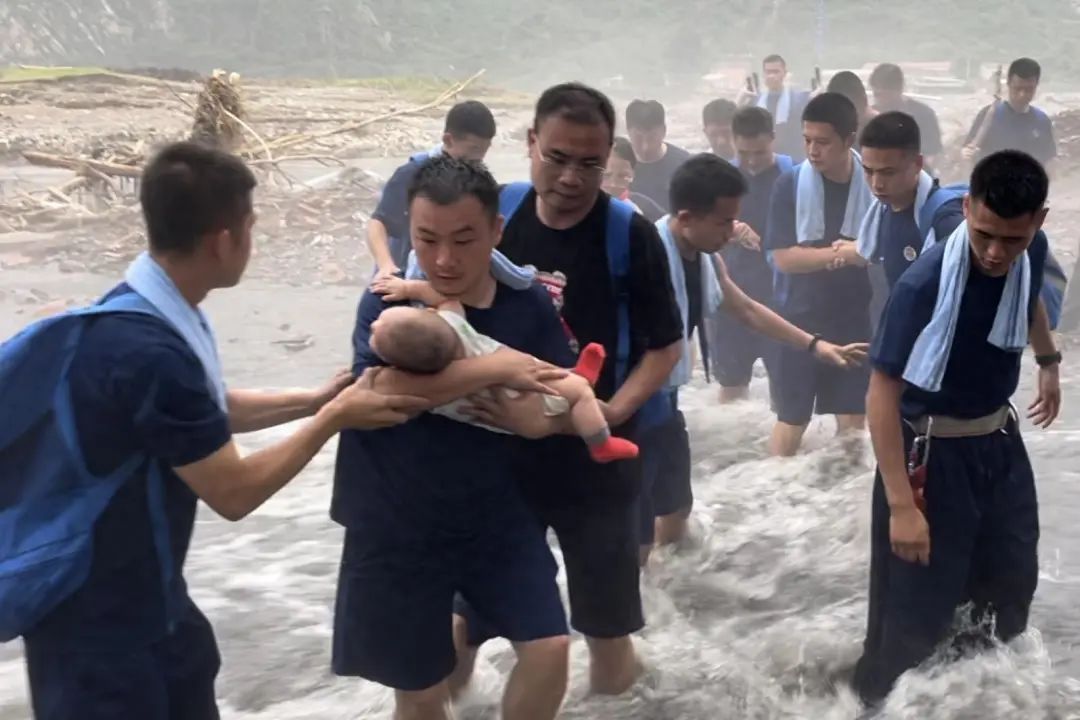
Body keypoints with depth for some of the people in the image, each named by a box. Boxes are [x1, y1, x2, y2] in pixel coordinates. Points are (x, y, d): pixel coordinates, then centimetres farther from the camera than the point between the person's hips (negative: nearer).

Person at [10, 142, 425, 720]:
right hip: (99, 619, -10)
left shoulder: (151, 313, 0)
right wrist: (333, 419, -11)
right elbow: (234, 492, -22)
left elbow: (211, 412, 18)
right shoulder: (147, 352, -32)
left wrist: (316, 399, 12)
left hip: (146, 596, 10)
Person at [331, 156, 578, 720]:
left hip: (498, 517, 2)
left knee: (548, 651, -2)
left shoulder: (528, 304, -5)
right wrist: (495, 368, -30)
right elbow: (378, 387, -33)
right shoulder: (388, 302, -14)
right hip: (400, 529, -2)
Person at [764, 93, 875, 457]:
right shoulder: (790, 185, -9)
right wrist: (842, 253, -21)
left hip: (853, 319, 1)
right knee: (792, 419, 7)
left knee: (852, 417, 8)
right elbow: (783, 257, -14)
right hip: (799, 317, -1)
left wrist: (862, 253, -17)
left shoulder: (872, 182, -5)